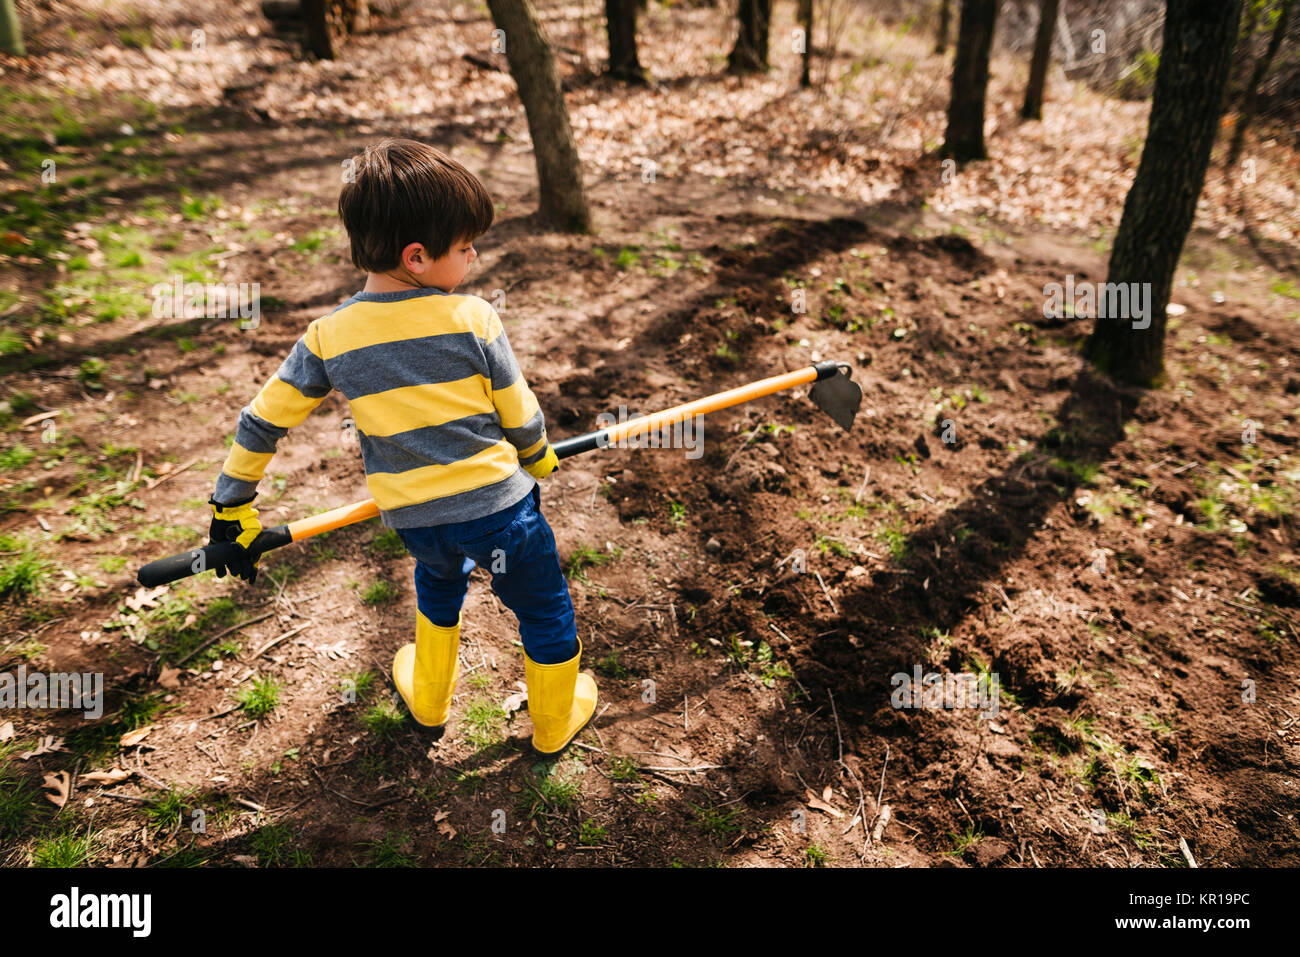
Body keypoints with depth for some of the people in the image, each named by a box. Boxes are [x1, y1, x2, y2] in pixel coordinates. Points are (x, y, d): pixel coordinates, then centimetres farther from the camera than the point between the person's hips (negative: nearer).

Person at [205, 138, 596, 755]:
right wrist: (539, 457, 18)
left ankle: (428, 702, 52)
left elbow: (261, 422, 3)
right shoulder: (473, 317, -13)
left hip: (415, 518, 4)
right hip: (499, 505, -3)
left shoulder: (329, 335, -4)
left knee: (440, 576, 36)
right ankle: (555, 725, 41)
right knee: (545, 613, 19)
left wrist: (231, 507, 16)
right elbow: (519, 416, -4)